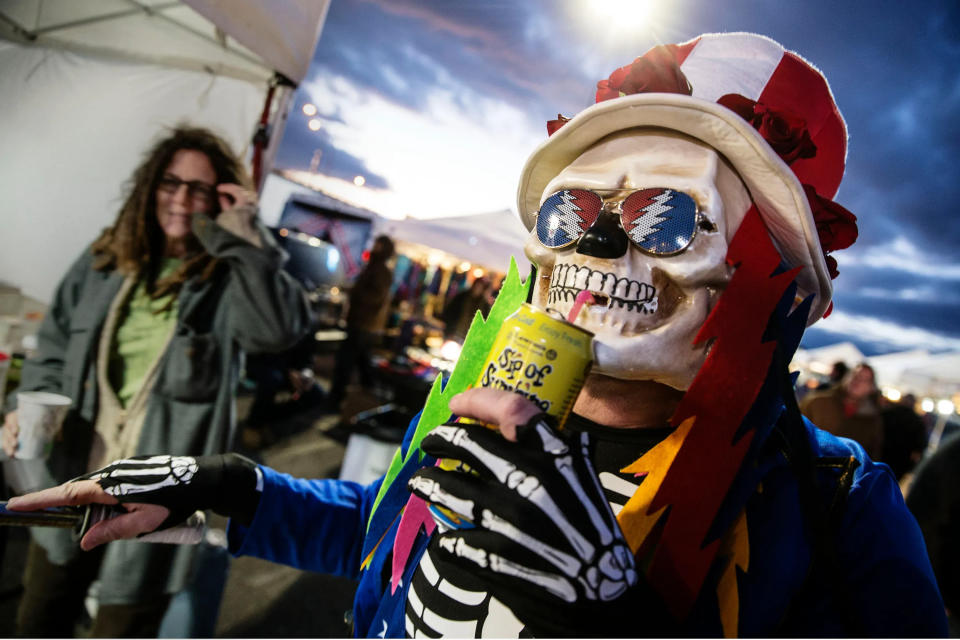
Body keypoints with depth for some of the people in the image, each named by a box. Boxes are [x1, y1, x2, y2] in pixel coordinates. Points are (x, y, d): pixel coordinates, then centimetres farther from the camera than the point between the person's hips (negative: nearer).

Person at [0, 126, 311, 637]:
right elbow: (55, 343, 15)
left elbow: (280, 330, -31)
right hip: (71, 487, 5)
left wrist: (245, 238, -28)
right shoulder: (105, 260, 5)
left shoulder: (230, 281, -10)